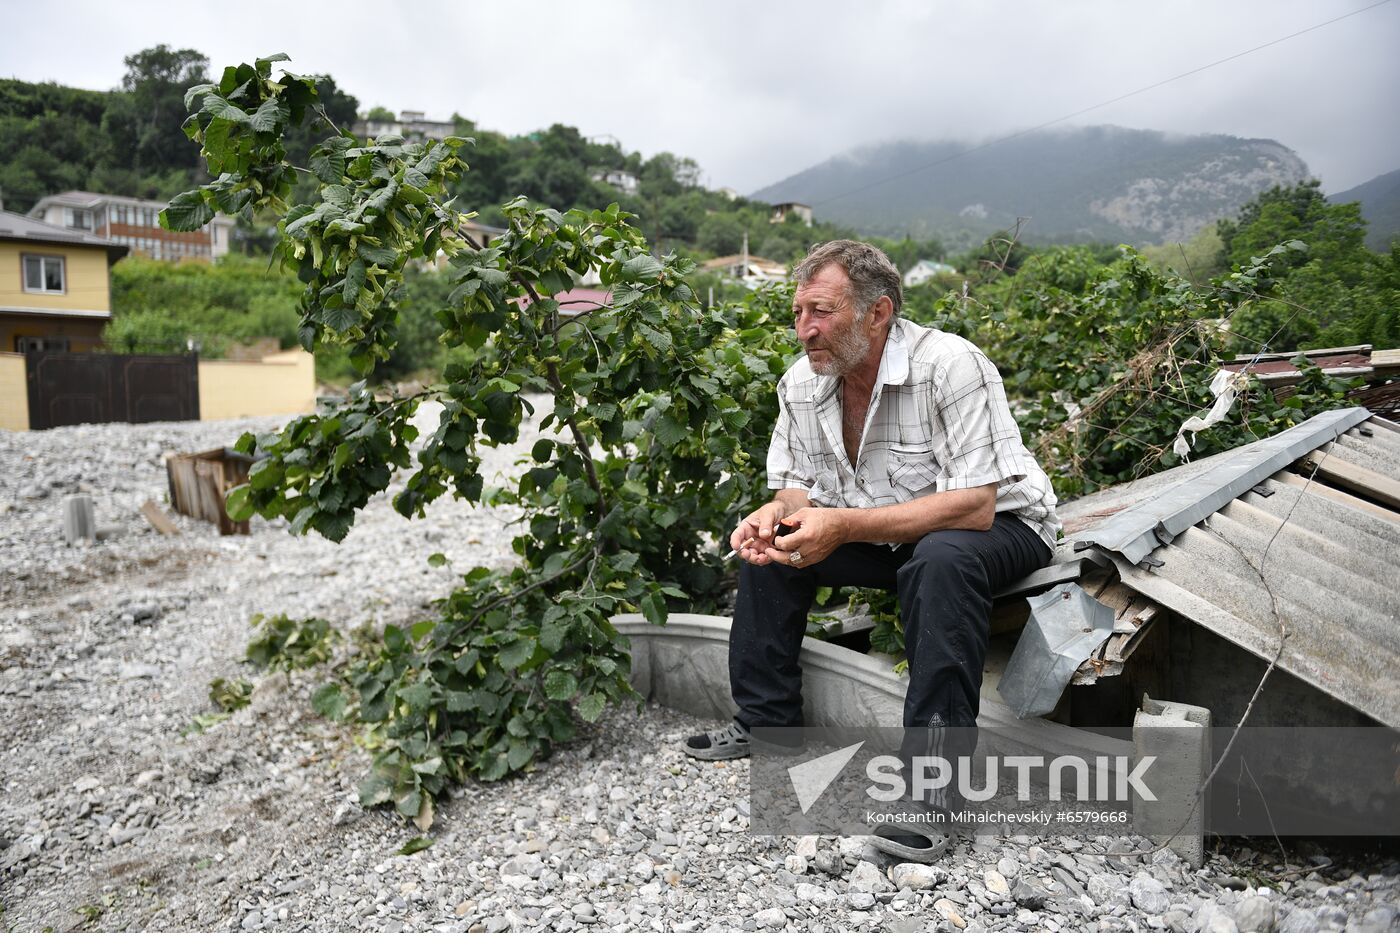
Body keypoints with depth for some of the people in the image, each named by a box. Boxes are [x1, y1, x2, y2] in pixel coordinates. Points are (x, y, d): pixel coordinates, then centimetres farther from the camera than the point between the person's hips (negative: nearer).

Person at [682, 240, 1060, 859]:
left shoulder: (951, 366, -27)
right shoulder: (801, 383, -7)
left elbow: (974, 505, -32)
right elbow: (797, 484, 4)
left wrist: (844, 525, -38)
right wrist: (778, 512, -22)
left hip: (1001, 527, -6)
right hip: (890, 537, 7)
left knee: (941, 560, -38)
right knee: (765, 542, -3)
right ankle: (767, 721, 9)